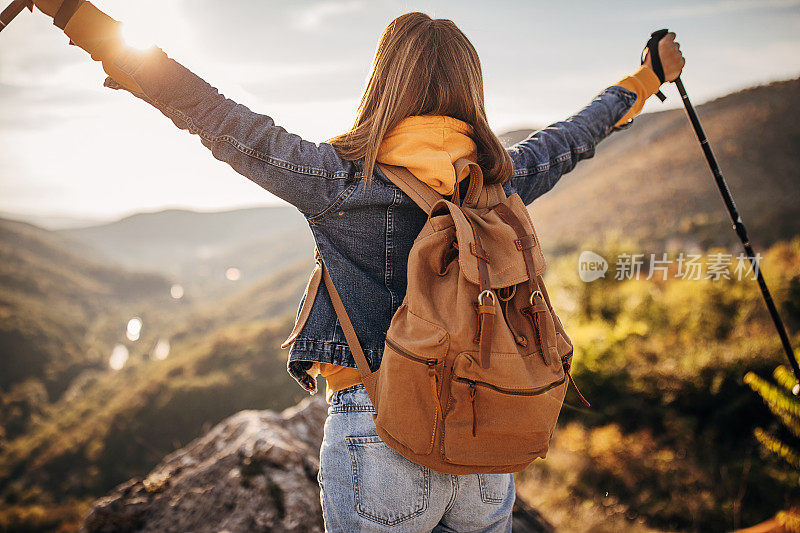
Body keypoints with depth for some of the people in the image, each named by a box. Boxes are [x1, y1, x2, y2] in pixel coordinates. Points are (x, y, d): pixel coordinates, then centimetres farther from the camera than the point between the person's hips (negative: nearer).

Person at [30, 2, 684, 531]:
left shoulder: (341, 182, -12)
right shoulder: (502, 180, 2)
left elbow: (211, 115, -12)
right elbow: (575, 135, 18)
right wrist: (648, 76, 38)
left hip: (380, 442, -4)